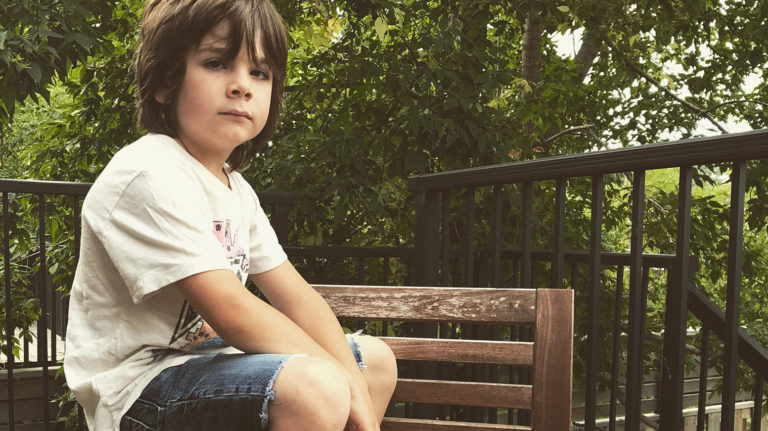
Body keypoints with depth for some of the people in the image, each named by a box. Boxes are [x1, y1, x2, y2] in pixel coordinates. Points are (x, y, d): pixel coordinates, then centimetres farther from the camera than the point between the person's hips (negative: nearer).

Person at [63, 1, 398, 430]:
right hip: (139, 388, -9)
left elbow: (296, 296, 4)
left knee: (375, 358, 14)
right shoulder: (149, 175, -20)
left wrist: (353, 382, -8)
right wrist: (335, 376, -18)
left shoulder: (235, 188, 8)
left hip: (207, 355, 9)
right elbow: (232, 313, -25)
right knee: (314, 388, -34)